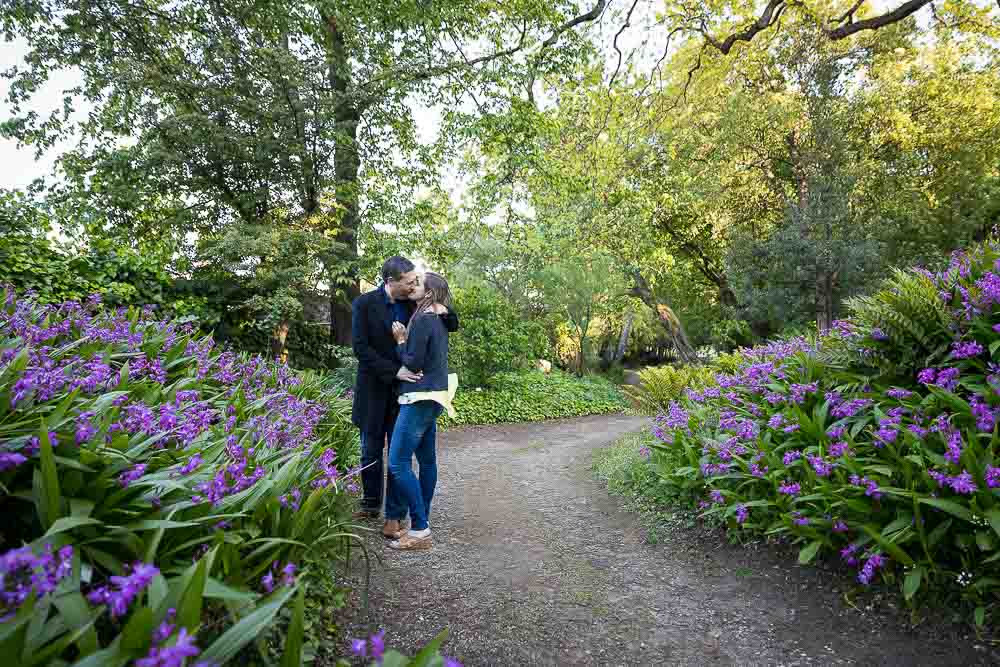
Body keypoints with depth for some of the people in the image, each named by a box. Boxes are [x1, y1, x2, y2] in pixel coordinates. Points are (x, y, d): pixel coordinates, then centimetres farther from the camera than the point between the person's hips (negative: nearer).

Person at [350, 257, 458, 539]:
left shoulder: (414, 304, -2)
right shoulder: (364, 304, -9)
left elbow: (452, 325, 4)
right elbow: (360, 347, -14)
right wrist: (394, 371, -22)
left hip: (405, 389, 1)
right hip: (374, 390, -1)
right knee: (371, 452, 13)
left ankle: (395, 514, 13)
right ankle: (371, 504, 33)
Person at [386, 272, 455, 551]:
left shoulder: (423, 320, -15)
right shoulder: (439, 319, 13)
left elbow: (413, 363, -17)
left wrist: (400, 341, -4)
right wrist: (406, 340, 7)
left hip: (421, 398, -10)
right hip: (433, 397, 10)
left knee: (398, 463, -7)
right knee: (427, 459, 13)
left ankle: (420, 531, -3)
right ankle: (422, 523, 22)